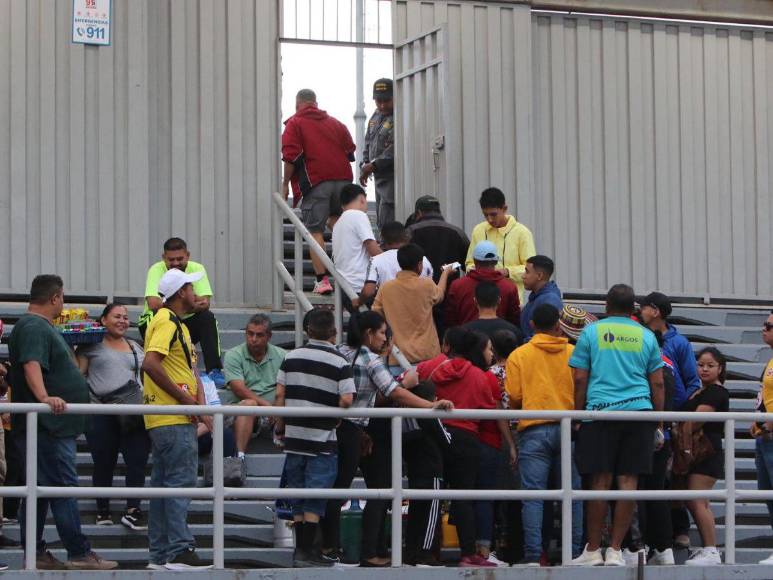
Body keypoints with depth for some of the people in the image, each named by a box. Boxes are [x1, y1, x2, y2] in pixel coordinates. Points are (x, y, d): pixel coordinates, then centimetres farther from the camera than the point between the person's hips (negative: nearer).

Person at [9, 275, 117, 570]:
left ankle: (35, 554, 12)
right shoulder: (34, 328, -14)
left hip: (51, 426, 11)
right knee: (64, 486, -10)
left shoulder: (41, 327, 20)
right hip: (47, 425, -11)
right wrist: (44, 397, -43)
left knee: (40, 490, 10)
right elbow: (31, 365, -30)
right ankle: (79, 554, -11)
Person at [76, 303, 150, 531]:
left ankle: (133, 510, -8)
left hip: (133, 414, 3)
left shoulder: (136, 348, 20)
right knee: (104, 463, 3)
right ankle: (102, 510, 14)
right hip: (100, 414, -3)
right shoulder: (92, 345, 8)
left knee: (138, 460, -9)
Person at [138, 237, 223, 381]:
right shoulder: (157, 270, -15)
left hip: (186, 321, 2)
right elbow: (153, 303, -32)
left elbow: (205, 303, -20)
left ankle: (214, 370, -23)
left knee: (208, 317, -23)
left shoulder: (196, 269, -7)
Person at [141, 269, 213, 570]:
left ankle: (160, 554, 13)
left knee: (163, 484, 10)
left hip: (174, 419, 10)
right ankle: (179, 551, -12)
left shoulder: (177, 324, 21)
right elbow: (150, 364, -24)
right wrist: (184, 397, -19)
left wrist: (200, 405, 4)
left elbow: (190, 371, 20)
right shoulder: (166, 322, -11)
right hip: (174, 420, -10)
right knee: (181, 482, -10)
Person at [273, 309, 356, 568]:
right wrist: (332, 417, 3)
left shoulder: (292, 357, 4)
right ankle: (306, 552, -2)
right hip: (323, 440, -4)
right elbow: (346, 400, -15)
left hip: (294, 437, 4)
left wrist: (280, 427, 12)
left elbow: (279, 395, 2)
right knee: (315, 501, 0)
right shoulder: (339, 362, -8)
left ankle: (300, 550, 16)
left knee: (298, 499, 12)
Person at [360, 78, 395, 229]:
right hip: (379, 177, 9)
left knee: (386, 223, -16)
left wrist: (374, 165, -20)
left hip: (392, 178, -9)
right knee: (381, 222, 12)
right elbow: (368, 143, 24)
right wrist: (365, 165, 8)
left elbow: (395, 150, -23)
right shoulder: (376, 117, 16)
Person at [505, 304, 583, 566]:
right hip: (569, 428, 2)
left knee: (533, 494, -2)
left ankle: (533, 555, -8)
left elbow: (513, 398, -3)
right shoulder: (574, 353, 4)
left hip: (533, 429, -2)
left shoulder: (519, 355, 1)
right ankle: (575, 551, 7)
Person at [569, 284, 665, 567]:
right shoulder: (646, 336, 12)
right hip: (639, 411, 1)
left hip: (600, 411, -1)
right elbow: (657, 383, 11)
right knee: (628, 480, 1)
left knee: (600, 480, -1)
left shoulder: (592, 332, 7)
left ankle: (593, 551, 3)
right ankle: (615, 550, 1)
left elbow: (580, 379, 2)